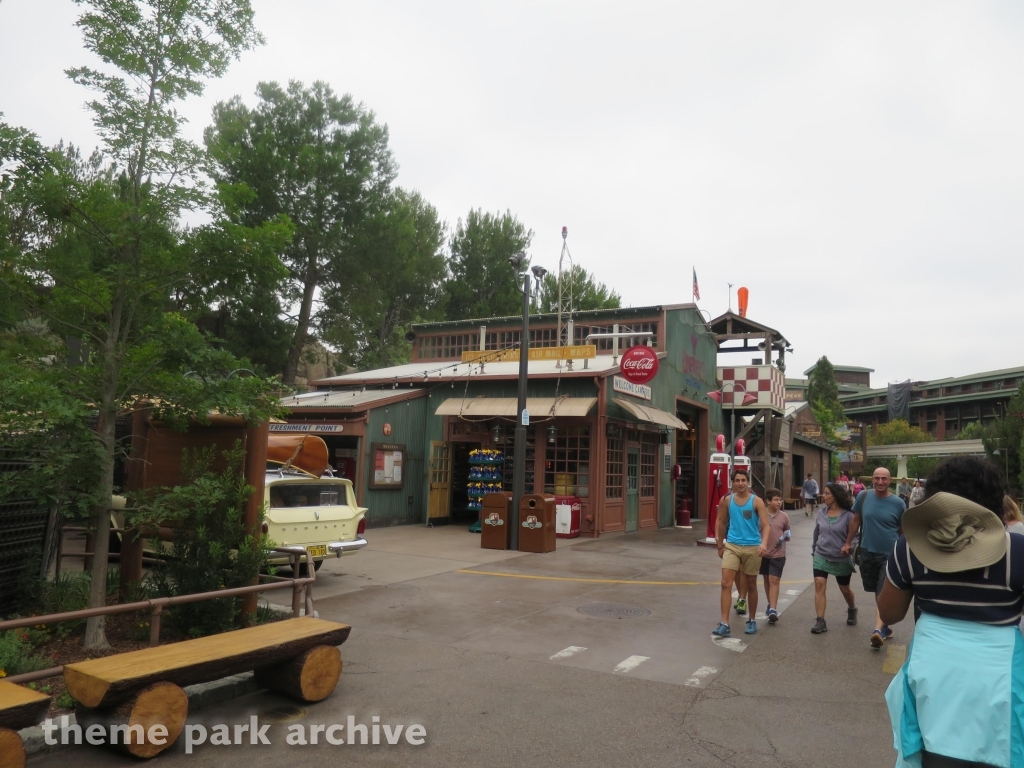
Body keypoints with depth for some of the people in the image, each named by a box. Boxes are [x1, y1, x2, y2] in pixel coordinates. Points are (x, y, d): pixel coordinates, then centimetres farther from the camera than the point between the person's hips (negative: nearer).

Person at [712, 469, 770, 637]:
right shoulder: (726, 500, 2)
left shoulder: (756, 501, -6)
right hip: (732, 546, 2)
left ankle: (751, 620, 30)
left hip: (752, 547, -1)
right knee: (726, 583, -9)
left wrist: (764, 543, -30)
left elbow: (766, 525, -13)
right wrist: (720, 545, 14)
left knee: (751, 585, 13)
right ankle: (724, 624, -8)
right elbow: (721, 522, 13)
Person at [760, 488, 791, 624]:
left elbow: (787, 533, 10)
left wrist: (786, 537, -12)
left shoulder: (784, 516, -2)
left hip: (778, 554, -1)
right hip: (764, 553, 1)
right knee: (767, 579, 15)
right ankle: (770, 604, 32)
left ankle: (773, 609, -9)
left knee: (774, 580, -7)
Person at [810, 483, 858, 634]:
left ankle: (852, 610, 48)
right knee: (819, 585, -13)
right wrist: (814, 549, 17)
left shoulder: (847, 515, -13)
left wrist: (849, 547, -26)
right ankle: (820, 621, -11)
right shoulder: (821, 513, -1)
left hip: (841, 559, -2)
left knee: (845, 589, 16)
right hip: (821, 556, 2)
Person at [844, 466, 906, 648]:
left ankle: (878, 630, -16)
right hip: (867, 552, 3)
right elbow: (856, 520, 9)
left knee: (884, 594, -9)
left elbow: (903, 530, 2)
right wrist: (848, 543, 11)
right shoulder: (863, 497, -3)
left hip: (890, 555, -3)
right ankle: (885, 626, 30)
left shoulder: (898, 503, -8)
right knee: (878, 593, 15)